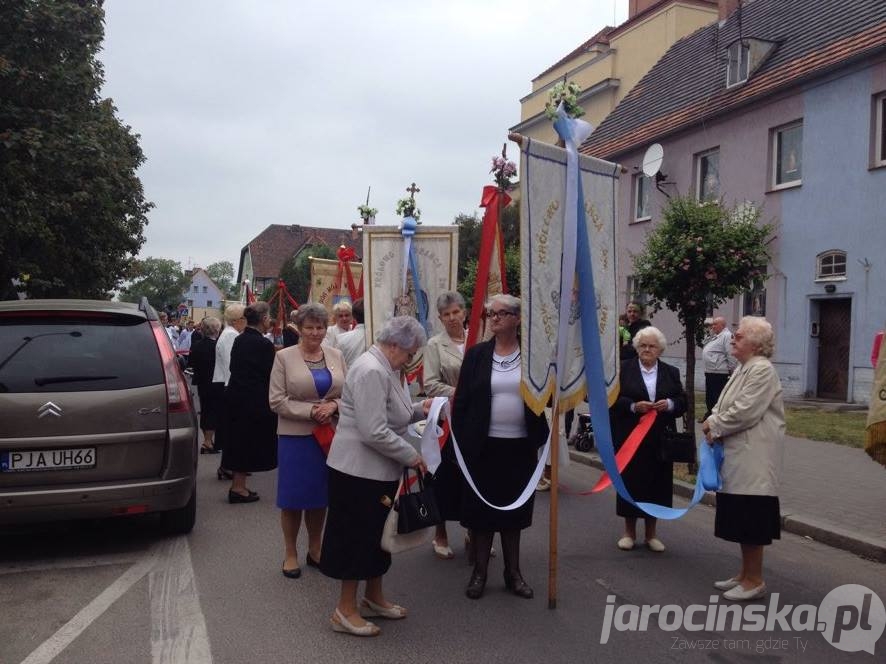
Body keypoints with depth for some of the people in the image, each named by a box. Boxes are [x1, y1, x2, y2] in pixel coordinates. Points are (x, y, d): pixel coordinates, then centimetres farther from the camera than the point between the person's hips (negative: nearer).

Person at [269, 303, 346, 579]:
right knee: (294, 496, 5)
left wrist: (333, 406, -12)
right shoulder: (284, 357, -3)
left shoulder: (335, 356, 7)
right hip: (295, 436, -3)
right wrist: (310, 411, -17)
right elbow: (276, 401, -8)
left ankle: (315, 549, 29)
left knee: (320, 494, 13)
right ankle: (291, 554, 21)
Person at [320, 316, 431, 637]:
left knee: (376, 533, 19)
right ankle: (345, 610, 15)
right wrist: (412, 456, -18)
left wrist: (418, 409, 3)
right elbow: (374, 432, -27)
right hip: (359, 469, -10)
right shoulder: (371, 371, -23)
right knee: (358, 536, 1)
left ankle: (373, 598, 34)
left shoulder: (385, 368, 10)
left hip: (379, 469, 10)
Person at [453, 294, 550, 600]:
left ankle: (513, 572, 27)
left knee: (514, 508, 13)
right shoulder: (476, 354, 0)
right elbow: (461, 400, 0)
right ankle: (479, 572, 23)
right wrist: (460, 442, -4)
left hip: (520, 446, 0)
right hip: (483, 446, 0)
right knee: (481, 508, 8)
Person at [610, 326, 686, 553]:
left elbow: (683, 402, 7)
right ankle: (629, 532, 17)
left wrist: (670, 404, -13)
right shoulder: (624, 369, 2)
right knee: (630, 481, 3)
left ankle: (651, 533, 19)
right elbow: (614, 398, -3)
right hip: (630, 437, -2)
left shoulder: (671, 372, 9)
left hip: (660, 439, 2)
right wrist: (633, 406, -18)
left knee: (657, 482, 5)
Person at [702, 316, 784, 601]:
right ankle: (745, 573, 27)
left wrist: (715, 427, -9)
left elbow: (745, 411, -22)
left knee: (751, 519, -2)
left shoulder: (762, 370, -15)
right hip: (739, 455, 10)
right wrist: (713, 421, -2)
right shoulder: (743, 369, 15)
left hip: (754, 457, -10)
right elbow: (725, 405, 18)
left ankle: (755, 580, 10)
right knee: (741, 518, 16)